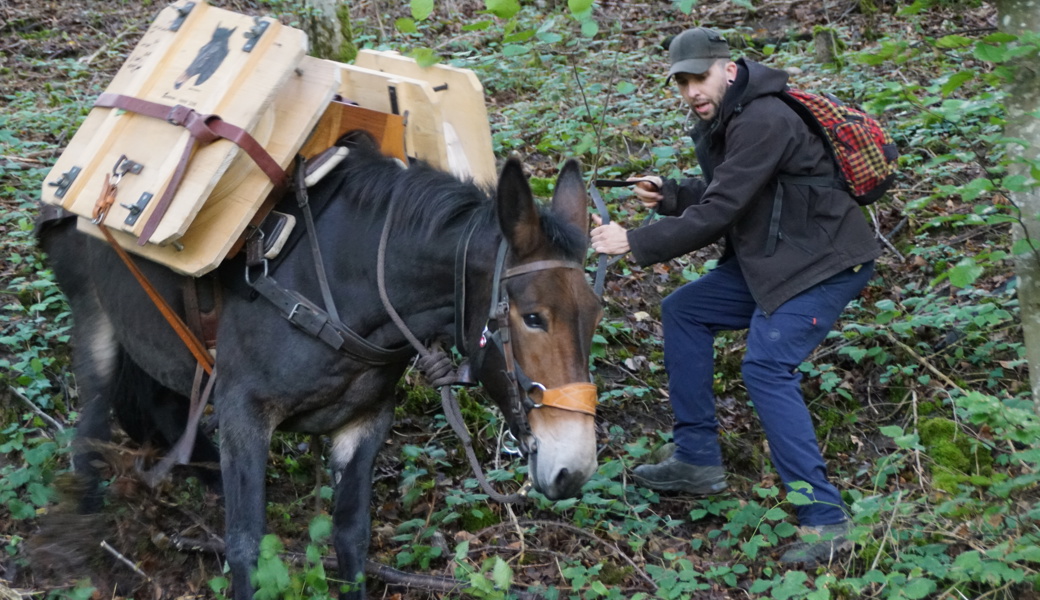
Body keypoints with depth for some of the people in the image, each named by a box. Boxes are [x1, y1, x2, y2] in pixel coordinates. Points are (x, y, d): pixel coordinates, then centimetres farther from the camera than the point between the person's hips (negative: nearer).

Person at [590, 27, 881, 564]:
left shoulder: (762, 122, -23)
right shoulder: (724, 120, 8)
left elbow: (718, 213, -25)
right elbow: (720, 196, 18)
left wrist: (634, 242, -22)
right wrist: (668, 195, 1)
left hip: (826, 263, -11)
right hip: (770, 259, 11)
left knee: (766, 366, -22)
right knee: (683, 311, 12)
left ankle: (825, 520, -18)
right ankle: (698, 460, 17)